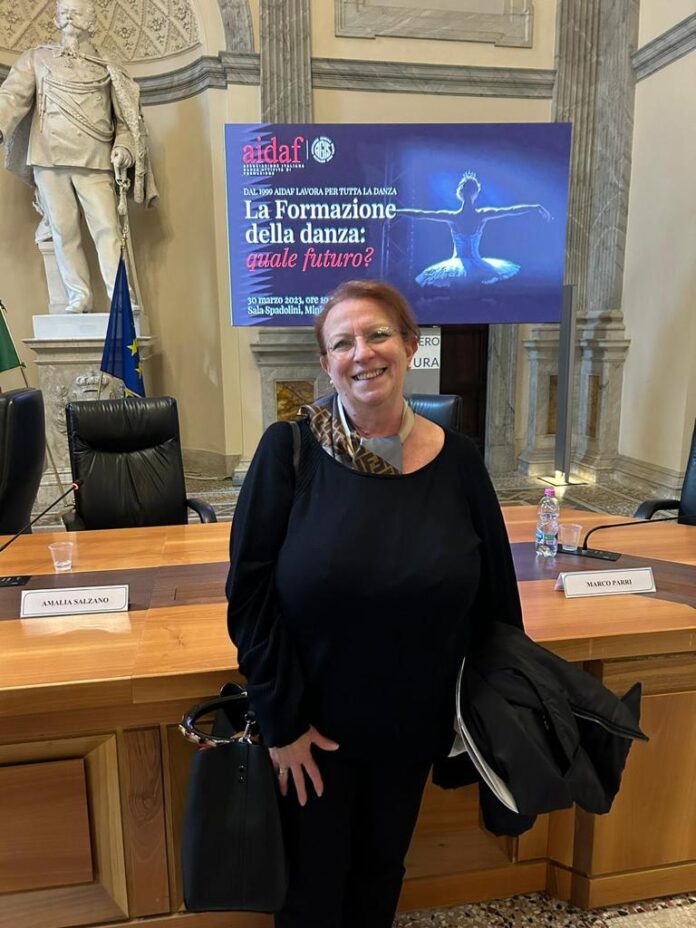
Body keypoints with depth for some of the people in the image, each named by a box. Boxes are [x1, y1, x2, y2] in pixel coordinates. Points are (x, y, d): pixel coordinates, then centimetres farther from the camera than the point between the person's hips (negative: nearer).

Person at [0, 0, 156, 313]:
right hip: (49, 158, 2)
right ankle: (79, 297, 3)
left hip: (94, 161, -1)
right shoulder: (37, 58, 18)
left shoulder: (108, 69, 16)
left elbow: (126, 117, 14)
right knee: (64, 231, -1)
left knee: (107, 228, -13)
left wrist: (123, 147, -7)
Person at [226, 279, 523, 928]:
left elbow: (495, 595, 1)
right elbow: (250, 594, -13)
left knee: (383, 865, 25)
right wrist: (281, 721, -12)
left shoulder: (456, 460, -8)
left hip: (413, 726, 3)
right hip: (311, 728, -2)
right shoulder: (291, 449, -15)